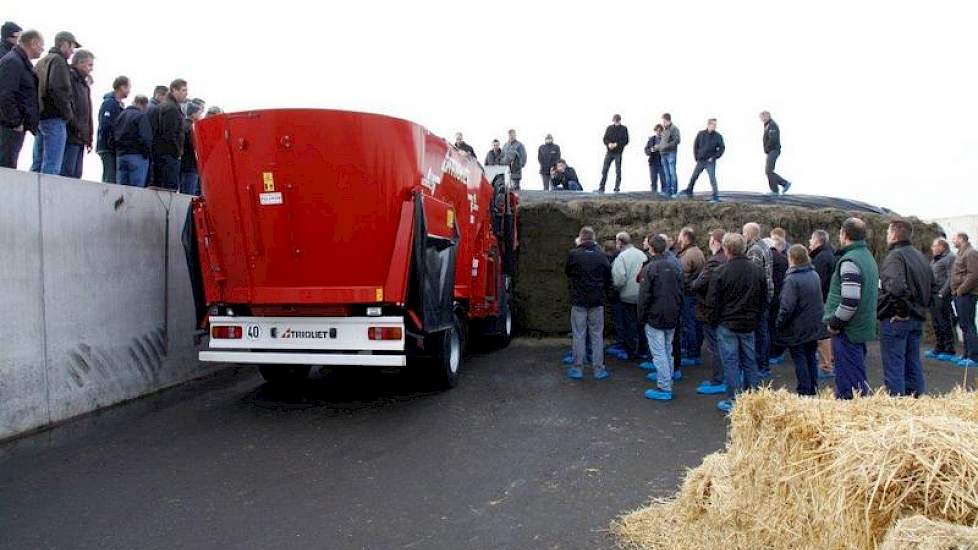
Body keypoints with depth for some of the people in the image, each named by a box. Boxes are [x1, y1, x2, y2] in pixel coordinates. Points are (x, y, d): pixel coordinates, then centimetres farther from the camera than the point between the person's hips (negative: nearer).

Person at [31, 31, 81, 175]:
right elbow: (59, 89, -19)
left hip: (40, 116, 9)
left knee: (38, 163, 11)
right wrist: (68, 113, -11)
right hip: (55, 119, -9)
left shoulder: (42, 62, 21)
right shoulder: (58, 60, -7)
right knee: (52, 166, -11)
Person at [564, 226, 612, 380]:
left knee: (579, 335, 6)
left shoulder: (573, 255, -10)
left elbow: (567, 273, 6)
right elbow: (608, 278, 3)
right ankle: (599, 369, 12)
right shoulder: (601, 255, -3)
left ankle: (577, 368, 10)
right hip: (597, 301, 2)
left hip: (578, 300, -2)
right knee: (597, 335, 9)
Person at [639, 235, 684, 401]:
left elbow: (644, 295, -14)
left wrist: (641, 317, -4)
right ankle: (666, 377, 26)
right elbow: (681, 293, 11)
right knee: (668, 350, 17)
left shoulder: (649, 268, -13)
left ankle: (664, 388, -5)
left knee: (659, 353, -5)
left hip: (655, 317, -7)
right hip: (672, 318, 7)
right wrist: (678, 313, 17)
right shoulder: (675, 267, 7)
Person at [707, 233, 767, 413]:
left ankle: (734, 401, 5)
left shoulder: (721, 272, -15)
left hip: (727, 325, -5)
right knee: (750, 361, 14)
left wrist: (713, 321, 3)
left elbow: (712, 302, -11)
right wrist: (755, 319, 19)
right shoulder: (757, 270, 3)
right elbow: (764, 300, 11)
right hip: (749, 324, 5)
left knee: (731, 362, 2)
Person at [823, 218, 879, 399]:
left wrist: (834, 323, -13)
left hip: (848, 330, -10)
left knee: (850, 385, -3)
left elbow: (850, 301, -27)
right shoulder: (869, 257, 14)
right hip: (864, 328, 10)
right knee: (858, 376, 19)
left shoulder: (849, 261, -18)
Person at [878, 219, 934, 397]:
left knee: (894, 367, -2)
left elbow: (896, 287, -32)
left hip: (895, 319, -9)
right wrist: (923, 308, 17)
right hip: (917, 319, 9)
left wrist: (901, 310, -21)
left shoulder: (894, 256, -16)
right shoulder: (920, 256, 14)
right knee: (913, 364, 16)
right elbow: (933, 287, 21)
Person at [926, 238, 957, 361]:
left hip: (943, 297, -9)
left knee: (945, 323, -5)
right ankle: (939, 349, 22)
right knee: (936, 323, 14)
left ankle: (949, 351, 1)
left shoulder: (950, 258, -9)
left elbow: (950, 278, -16)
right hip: (933, 296, 9)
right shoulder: (934, 260, 19)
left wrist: (943, 293, -20)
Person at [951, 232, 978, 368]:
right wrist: (956, 291, 14)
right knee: (964, 325, 13)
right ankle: (967, 354, 19)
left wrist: (961, 290, -17)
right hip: (960, 295, 10)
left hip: (966, 295, -10)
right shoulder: (962, 253, 20)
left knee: (967, 325, -10)